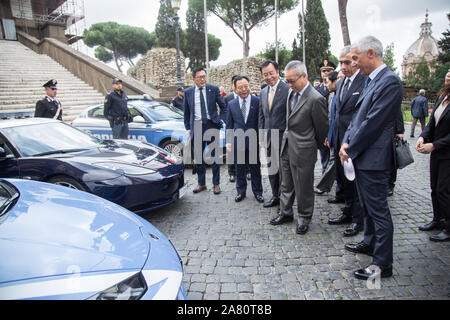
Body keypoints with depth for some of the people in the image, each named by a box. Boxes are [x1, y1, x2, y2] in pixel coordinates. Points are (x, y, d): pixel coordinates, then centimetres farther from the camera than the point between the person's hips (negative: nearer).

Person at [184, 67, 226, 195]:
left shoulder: (213, 89, 1)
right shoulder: (188, 92, 6)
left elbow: (223, 106, 5)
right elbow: (186, 112, 12)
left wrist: (223, 121, -2)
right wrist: (188, 128, 7)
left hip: (211, 125, -2)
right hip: (196, 126, 2)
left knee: (214, 155, 3)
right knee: (198, 156, 8)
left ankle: (216, 184, 15)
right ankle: (201, 183, 21)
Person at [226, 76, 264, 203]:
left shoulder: (258, 101, -4)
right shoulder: (231, 104, 5)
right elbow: (229, 124, 9)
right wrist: (228, 141, 3)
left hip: (253, 141, -2)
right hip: (237, 142, 2)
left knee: (255, 168, 10)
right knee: (239, 169, 13)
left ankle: (257, 192, 26)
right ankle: (241, 192, 29)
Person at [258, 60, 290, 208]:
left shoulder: (288, 89, -11)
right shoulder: (263, 92, 10)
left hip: (283, 137, -6)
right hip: (268, 137, 7)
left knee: (283, 169, 3)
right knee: (272, 169, 16)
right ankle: (275, 197, 31)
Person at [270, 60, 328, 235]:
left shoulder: (316, 99, -19)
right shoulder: (292, 92, 5)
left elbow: (322, 128, -8)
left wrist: (317, 146, 5)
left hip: (303, 150, -7)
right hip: (287, 146, 8)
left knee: (303, 187, 8)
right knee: (286, 184, 19)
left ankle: (304, 217, 26)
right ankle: (285, 212, 34)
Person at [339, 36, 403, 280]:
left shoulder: (389, 82, -17)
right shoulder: (370, 80, 13)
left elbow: (373, 123, -21)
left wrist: (350, 149, -12)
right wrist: (346, 142, 2)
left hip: (373, 158, -10)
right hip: (361, 156, 10)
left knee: (378, 210, 0)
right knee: (367, 205, 23)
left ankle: (382, 264, 12)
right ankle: (370, 242, 42)